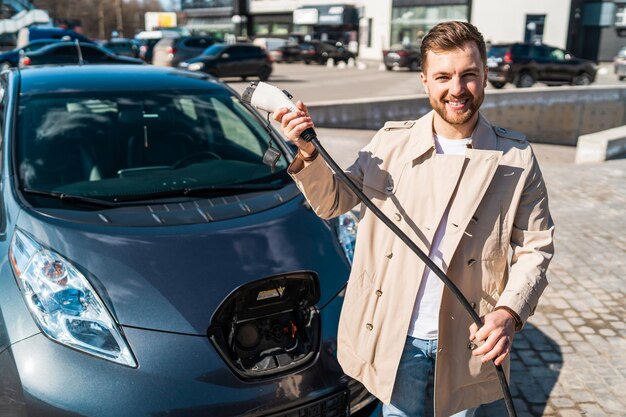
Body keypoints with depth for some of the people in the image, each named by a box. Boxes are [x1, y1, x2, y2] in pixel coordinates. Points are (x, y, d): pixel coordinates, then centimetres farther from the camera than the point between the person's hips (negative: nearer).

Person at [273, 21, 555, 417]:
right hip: (397, 335, 0)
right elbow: (333, 202, 2)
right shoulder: (391, 142, -4)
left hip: (467, 339, 0)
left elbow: (535, 247, -2)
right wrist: (308, 152, -16)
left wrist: (509, 313, -17)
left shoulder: (516, 159, -6)